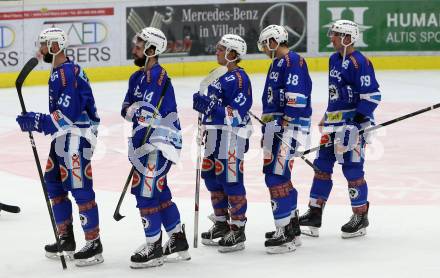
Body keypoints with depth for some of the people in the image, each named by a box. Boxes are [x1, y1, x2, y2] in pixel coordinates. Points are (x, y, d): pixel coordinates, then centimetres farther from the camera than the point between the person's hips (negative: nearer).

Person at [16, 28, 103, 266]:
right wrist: (35, 121, 14)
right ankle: (66, 238, 27)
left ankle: (94, 245, -7)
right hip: (63, 138, 11)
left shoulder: (69, 73, -20)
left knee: (80, 189, -10)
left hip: (77, 138, -11)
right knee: (54, 184, 17)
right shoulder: (58, 72, 14)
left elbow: (67, 115, -24)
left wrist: (36, 122, -21)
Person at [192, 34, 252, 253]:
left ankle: (238, 230, -2)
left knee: (230, 180, -8)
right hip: (216, 134, 10)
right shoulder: (220, 76, 15)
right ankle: (221, 223, 28)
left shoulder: (239, 78, -15)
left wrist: (211, 107, -27)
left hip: (232, 136, -10)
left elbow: (237, 113, -22)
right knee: (211, 177, 15)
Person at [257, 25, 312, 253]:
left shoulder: (293, 62, -13)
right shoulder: (276, 64, 20)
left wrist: (286, 129, -24)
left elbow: (296, 99, -21)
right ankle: (291, 227, 26)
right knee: (274, 175, 16)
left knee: (277, 176, -14)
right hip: (275, 126, 11)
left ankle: (286, 234, -13)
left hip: (290, 126, -11)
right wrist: (266, 130, 28)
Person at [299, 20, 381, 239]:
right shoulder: (334, 60, 13)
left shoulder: (359, 62, -15)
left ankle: (361, 216, 7)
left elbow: (371, 95, -17)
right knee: (322, 165, 8)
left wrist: (358, 121, -21)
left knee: (352, 167, -5)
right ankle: (314, 215, 12)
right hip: (334, 121, 9)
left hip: (354, 121, -9)